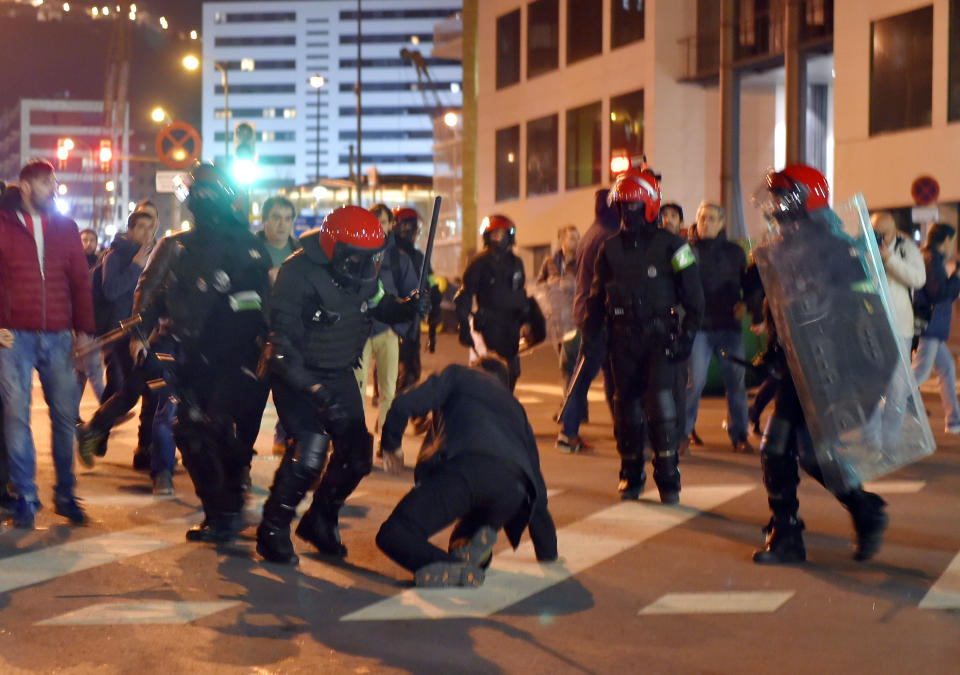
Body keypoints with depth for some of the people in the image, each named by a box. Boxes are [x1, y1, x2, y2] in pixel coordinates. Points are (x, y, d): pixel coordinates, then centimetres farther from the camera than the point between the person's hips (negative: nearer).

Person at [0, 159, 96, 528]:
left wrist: (83, 330, 5)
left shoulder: (66, 228, 11)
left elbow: (80, 282, 12)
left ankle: (65, 494, 14)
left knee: (65, 415, 3)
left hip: (58, 336, 3)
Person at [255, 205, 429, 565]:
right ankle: (273, 531, -7)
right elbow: (283, 342, -27)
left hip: (340, 373, 7)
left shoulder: (364, 272, -5)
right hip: (297, 373, -7)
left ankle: (319, 521, 27)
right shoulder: (299, 274, -26)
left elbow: (380, 305, 14)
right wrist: (314, 390, -34)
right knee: (310, 447, -24)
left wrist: (408, 308, -10)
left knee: (356, 453, 4)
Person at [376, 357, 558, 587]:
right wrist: (548, 554, 46)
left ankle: (459, 569, -26)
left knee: (392, 536, -2)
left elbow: (405, 404, 10)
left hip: (465, 467, -5)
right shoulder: (515, 408, 39)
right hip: (512, 487, 5)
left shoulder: (460, 375, 28)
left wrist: (391, 444, 29)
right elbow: (537, 484, 39)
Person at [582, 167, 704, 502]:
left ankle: (668, 477, -7)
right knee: (626, 405, 5)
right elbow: (597, 296, 18)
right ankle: (631, 474, 17)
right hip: (624, 339, 4)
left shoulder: (670, 245, 0)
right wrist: (590, 334, 11)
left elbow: (692, 295, 2)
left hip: (659, 336, -4)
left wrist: (687, 333, -6)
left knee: (660, 402, -15)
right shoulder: (610, 249, 10)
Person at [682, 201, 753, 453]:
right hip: (699, 326, -2)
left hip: (729, 326, 2)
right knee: (695, 382, -6)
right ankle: (682, 433, 4)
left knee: (735, 383, 3)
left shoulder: (734, 252, 11)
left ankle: (739, 436, 12)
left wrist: (745, 303, -3)